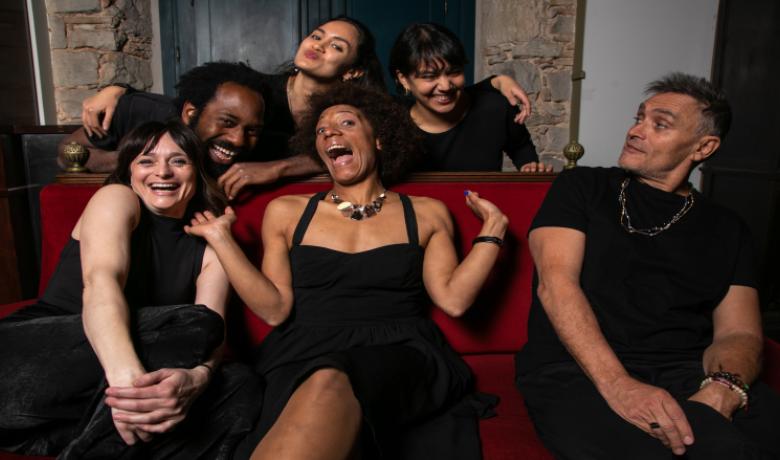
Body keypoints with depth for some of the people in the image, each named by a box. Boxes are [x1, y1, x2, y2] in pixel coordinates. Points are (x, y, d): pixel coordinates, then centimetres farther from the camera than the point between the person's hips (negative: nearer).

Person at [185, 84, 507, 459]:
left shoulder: (425, 213, 14)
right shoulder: (286, 212, 15)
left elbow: (453, 299, 3)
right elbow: (275, 309, 6)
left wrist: (493, 229, 4)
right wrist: (221, 238, 2)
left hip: (400, 352, 0)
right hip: (307, 353, 1)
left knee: (331, 385, -36)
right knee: (323, 392, -38)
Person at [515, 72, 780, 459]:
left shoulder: (724, 228, 16)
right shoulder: (581, 188, 8)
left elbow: (740, 333, 8)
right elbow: (555, 282, -6)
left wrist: (721, 390, -17)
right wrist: (617, 383, -21)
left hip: (689, 374, 3)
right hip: (578, 371, -3)